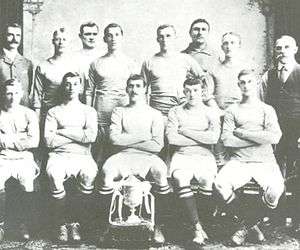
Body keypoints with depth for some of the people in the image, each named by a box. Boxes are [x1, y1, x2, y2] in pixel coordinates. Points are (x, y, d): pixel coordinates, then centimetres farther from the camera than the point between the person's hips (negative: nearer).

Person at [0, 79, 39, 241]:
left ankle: (26, 224, -10)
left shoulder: (29, 114, 7)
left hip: (24, 158, 0)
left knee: (28, 183, -28)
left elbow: (34, 142, -5)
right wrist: (21, 139, -8)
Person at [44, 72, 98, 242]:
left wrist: (63, 131, -2)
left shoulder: (89, 111, 17)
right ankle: (62, 224, -15)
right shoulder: (54, 112, 16)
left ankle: (76, 222, -14)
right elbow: (49, 140, -1)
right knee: (54, 173, -34)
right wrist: (78, 135, -2)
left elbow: (91, 136, -4)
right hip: (59, 156, 0)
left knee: (90, 173, -34)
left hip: (82, 156, 0)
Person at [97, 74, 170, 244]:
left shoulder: (155, 114, 11)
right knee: (107, 172, -31)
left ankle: (157, 227, -18)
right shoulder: (119, 112, 16)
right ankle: (107, 225, -14)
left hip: (148, 157, -1)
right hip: (123, 156, 1)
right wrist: (142, 137, -3)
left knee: (161, 173, -32)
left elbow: (157, 145, -2)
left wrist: (128, 141, -3)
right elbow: (114, 138, -2)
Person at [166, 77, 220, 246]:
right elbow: (172, 138, -3)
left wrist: (185, 131, -4)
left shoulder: (211, 113, 12)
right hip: (182, 155, 0)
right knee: (180, 178, -32)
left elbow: (214, 138, -7)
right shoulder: (176, 112, 13)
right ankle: (197, 227, -29)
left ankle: (202, 218, -10)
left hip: (205, 156, 0)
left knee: (207, 179, -32)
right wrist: (202, 139, -3)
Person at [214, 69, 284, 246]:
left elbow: (275, 137, -6)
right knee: (220, 185, -28)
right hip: (239, 161, 1)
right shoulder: (233, 110, 14)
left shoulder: (267, 110, 13)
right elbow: (226, 140, -1)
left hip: (264, 161, -1)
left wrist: (242, 133, -4)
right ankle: (252, 223, -7)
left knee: (276, 189, -31)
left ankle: (247, 224, -6)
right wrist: (259, 138, -3)